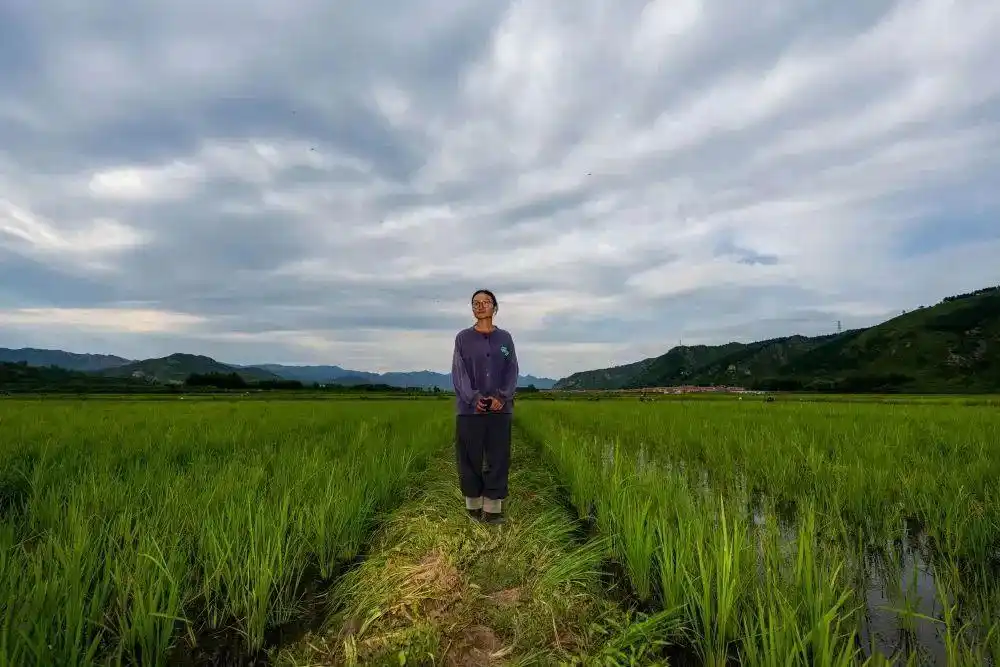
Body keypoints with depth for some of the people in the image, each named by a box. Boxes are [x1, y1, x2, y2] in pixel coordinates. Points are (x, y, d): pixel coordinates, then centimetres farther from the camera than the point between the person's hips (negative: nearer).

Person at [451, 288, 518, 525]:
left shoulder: (505, 338, 11)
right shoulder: (463, 338, 7)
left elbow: (512, 372, 7)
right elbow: (459, 373, 0)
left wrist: (501, 398, -10)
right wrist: (474, 399, -14)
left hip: (500, 410, 1)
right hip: (470, 410, -1)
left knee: (498, 458, 1)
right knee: (470, 458, 3)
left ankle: (493, 507, 9)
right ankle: (473, 504, 16)